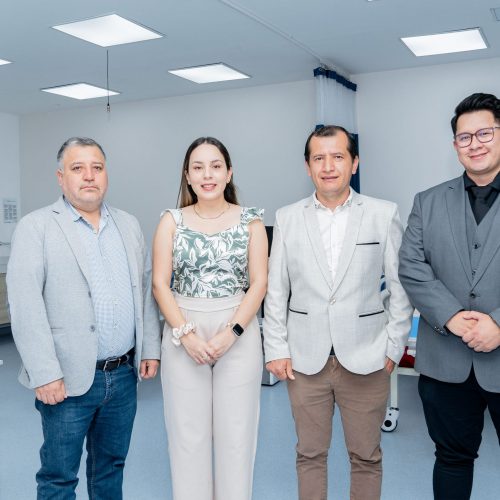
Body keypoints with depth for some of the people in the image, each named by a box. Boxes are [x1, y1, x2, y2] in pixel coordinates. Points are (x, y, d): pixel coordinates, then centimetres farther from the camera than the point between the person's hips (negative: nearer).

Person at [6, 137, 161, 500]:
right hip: (69, 378, -4)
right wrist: (44, 374, -17)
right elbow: (25, 304, -12)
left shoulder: (129, 225, 10)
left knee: (112, 466, 19)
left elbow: (146, 289, 12)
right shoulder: (36, 227, -6)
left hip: (124, 374, 5)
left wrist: (151, 348, 7)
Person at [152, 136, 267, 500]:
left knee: (236, 430, 7)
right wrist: (186, 334, -12)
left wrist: (231, 333, -13)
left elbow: (259, 282, -2)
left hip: (239, 334, 0)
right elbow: (160, 283, -1)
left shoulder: (250, 220, 2)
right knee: (188, 431, 7)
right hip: (182, 333, 1)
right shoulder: (172, 221, 4)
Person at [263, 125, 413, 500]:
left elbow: (401, 286, 0)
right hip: (305, 360, 1)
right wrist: (276, 349, 1)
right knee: (310, 454, 14)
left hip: (366, 360, -1)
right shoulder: (287, 218, 3)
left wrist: (393, 347, -3)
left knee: (366, 456, 12)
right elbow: (276, 291, 4)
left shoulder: (385, 215, -2)